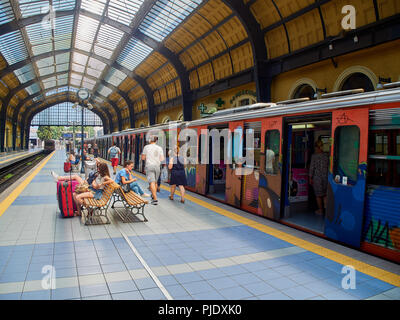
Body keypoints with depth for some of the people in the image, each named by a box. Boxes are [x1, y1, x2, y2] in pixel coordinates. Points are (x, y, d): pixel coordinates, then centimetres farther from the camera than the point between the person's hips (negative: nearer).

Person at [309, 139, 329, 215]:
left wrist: (310, 178, -1)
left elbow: (312, 168, -9)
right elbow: (329, 166, 3)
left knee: (318, 195, 9)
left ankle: (320, 210, 18)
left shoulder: (314, 156, -11)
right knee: (325, 194, 16)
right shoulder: (327, 155, -2)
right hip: (326, 177, 3)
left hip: (317, 177, -3)